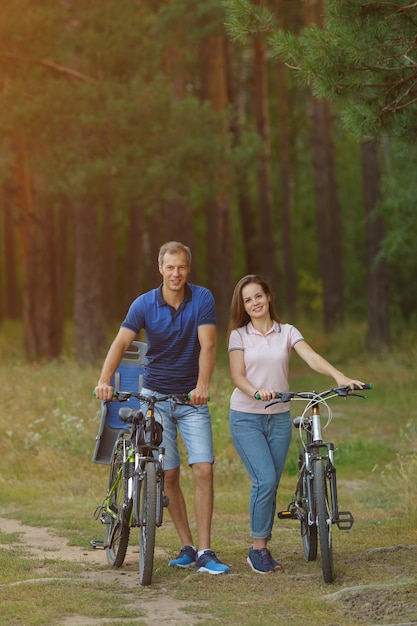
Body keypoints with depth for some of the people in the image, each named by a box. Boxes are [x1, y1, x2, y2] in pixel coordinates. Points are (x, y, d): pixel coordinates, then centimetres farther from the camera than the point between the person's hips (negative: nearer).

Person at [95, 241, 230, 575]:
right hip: (155, 397, 1)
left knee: (204, 470, -10)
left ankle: (204, 553, -7)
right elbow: (121, 342, -19)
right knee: (168, 474, 2)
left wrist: (202, 386, -34)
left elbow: (207, 344, -18)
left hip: (192, 398, 0)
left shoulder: (202, 299, -8)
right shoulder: (145, 304, -7)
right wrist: (105, 380, -36)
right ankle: (187, 547, 13)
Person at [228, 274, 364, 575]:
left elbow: (312, 358, -10)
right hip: (246, 417, -2)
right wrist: (257, 392, -28)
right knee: (265, 480, -16)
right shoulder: (239, 335, 2)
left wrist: (340, 376, -28)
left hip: (279, 418, 3)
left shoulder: (287, 332, 5)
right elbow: (238, 376, -7)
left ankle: (263, 548, 14)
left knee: (271, 485, 3)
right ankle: (258, 548, -5)